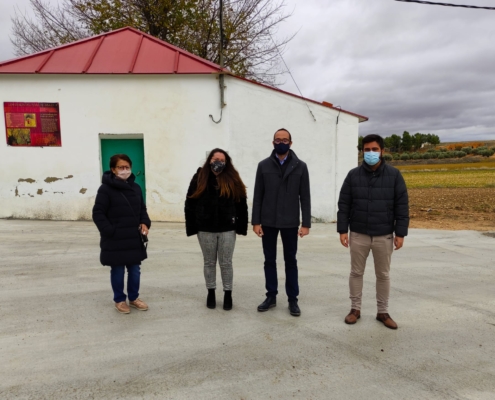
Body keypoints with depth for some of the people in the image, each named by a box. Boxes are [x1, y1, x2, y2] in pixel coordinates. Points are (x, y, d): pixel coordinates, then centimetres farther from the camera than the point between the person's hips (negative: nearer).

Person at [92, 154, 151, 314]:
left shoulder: (135, 187, 7)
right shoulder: (106, 189, -11)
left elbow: (142, 209, 17)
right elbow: (98, 214, -11)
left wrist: (145, 223, 0)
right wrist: (110, 231, -17)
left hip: (134, 238, 5)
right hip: (115, 240, -5)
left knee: (135, 270, 15)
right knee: (118, 271, 10)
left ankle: (134, 297, 33)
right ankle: (119, 300, 29)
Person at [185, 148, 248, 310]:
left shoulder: (233, 179, 0)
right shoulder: (199, 178, 0)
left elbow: (241, 204, 1)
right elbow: (190, 203, 0)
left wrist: (241, 226, -2)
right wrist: (191, 227, -4)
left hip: (227, 229, 0)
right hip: (205, 229, 1)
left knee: (226, 263, 8)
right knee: (209, 262, 13)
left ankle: (228, 294, 22)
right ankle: (211, 293, 27)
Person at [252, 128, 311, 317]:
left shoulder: (300, 166, 1)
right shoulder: (264, 165, 3)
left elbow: (305, 197, 0)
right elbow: (258, 195, 2)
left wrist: (306, 223, -5)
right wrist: (256, 221, -4)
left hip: (290, 222, -1)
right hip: (268, 222, 1)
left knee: (290, 261, 8)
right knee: (269, 260, 10)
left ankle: (292, 299, 18)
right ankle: (271, 296, 23)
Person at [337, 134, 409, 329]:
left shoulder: (394, 175, -2)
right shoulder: (353, 175, -1)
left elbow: (402, 206, -2)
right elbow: (344, 205, 0)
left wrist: (400, 233, -6)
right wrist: (342, 230, -5)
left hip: (384, 236, 0)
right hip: (358, 235, 1)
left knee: (383, 275, 11)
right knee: (356, 272, 10)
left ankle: (383, 312, 27)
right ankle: (355, 309, 25)